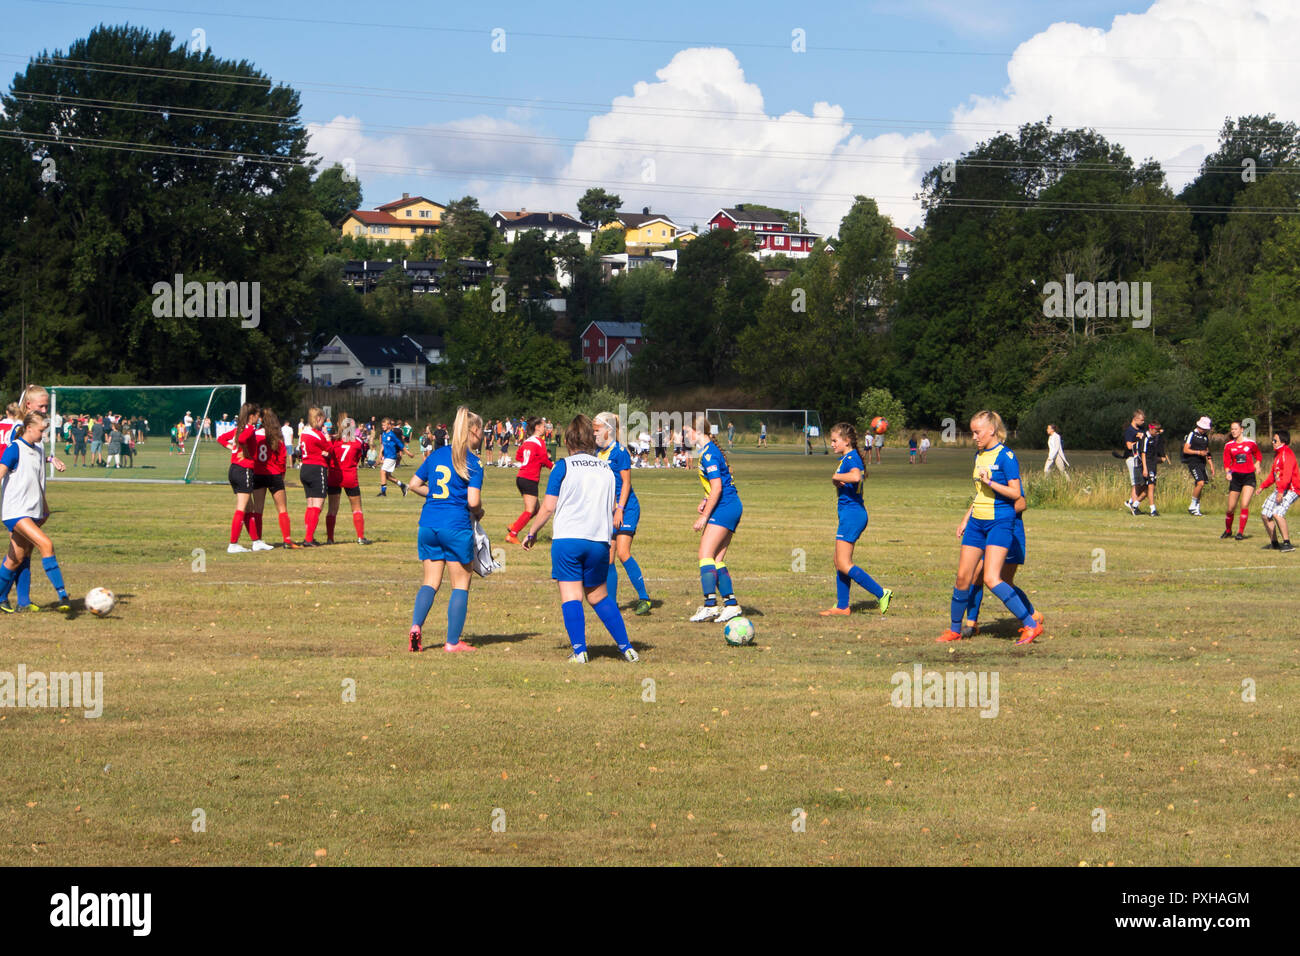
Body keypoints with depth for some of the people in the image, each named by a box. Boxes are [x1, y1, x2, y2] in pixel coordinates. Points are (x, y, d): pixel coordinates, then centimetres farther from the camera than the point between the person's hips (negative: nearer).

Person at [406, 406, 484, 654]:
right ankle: (453, 642, 6)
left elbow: (414, 484, 13)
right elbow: (473, 501, -14)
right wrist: (478, 513, 6)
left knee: (431, 581, 12)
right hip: (456, 526, -5)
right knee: (461, 584, 7)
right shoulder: (473, 462, -7)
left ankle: (416, 625, -11)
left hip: (428, 523, 5)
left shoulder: (437, 454, 9)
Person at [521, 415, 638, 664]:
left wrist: (532, 532, 12)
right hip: (599, 541, 4)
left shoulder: (563, 466, 1)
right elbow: (612, 510, 18)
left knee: (571, 596, 0)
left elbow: (548, 507, -1)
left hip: (567, 539, -4)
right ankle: (626, 647, 11)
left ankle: (579, 650, -10)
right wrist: (611, 544, 27)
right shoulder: (606, 469, 14)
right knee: (599, 596, 15)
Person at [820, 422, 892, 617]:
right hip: (849, 514, 11)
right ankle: (842, 606, 19)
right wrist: (837, 481, 2)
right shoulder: (845, 458, 15)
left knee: (844, 564, -10)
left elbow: (856, 476, -37)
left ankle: (881, 593, -10)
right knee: (839, 562, 14)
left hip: (852, 514, -11)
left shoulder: (851, 459, -16)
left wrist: (836, 477, -21)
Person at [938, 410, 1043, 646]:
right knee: (963, 578, 6)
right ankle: (955, 630, 21)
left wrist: (990, 482, -22)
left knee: (991, 579, -17)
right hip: (977, 521, 8)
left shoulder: (1006, 457, -11)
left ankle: (1031, 625, -11)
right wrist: (965, 520, 24)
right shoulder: (979, 455, 13)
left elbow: (1015, 493, -14)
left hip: (1000, 522, -8)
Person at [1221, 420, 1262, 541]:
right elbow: (1226, 462, 8)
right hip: (1235, 477, 2)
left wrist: (1257, 464, -1)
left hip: (1249, 476, -2)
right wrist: (1228, 472, -11)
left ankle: (1241, 532, -8)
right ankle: (1228, 530, 27)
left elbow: (1258, 455, 18)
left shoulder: (1250, 443, 2)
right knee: (1231, 508, 2)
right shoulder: (1229, 446, 5)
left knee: (1245, 505, -17)